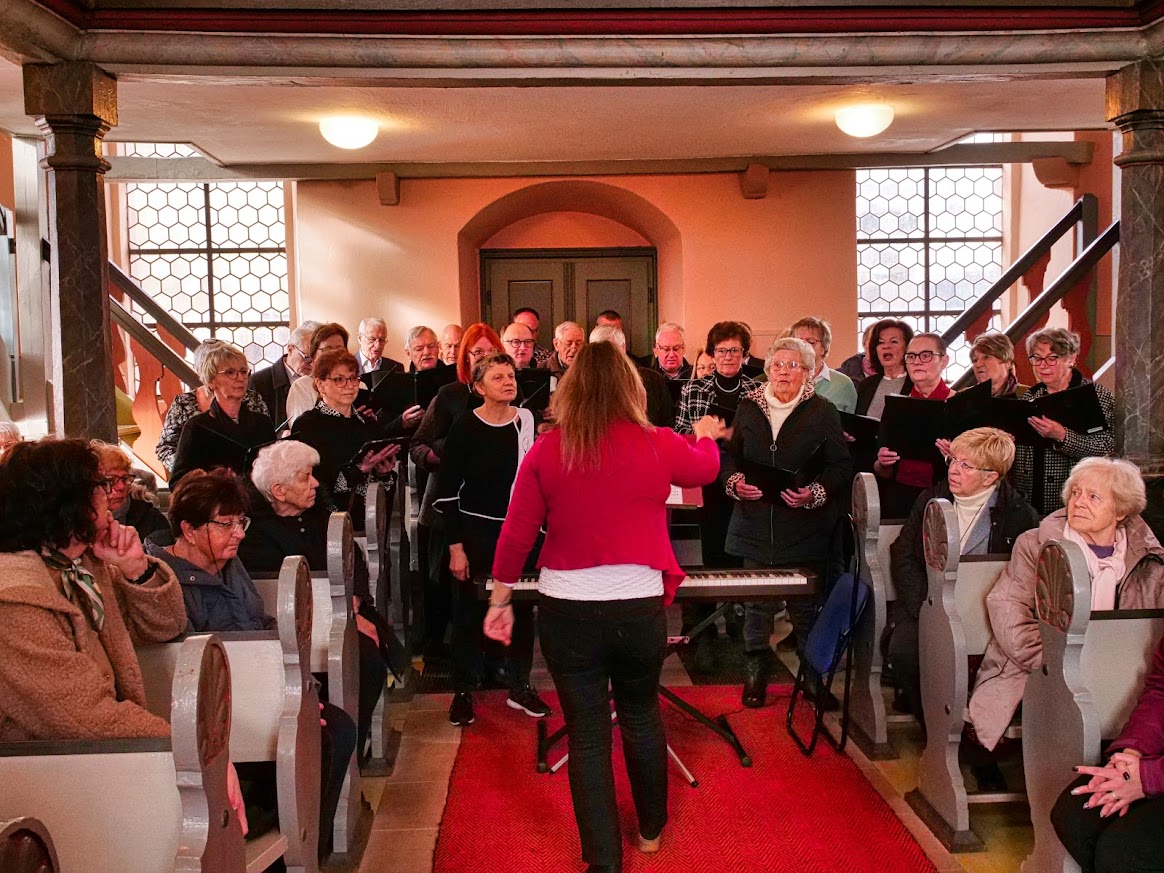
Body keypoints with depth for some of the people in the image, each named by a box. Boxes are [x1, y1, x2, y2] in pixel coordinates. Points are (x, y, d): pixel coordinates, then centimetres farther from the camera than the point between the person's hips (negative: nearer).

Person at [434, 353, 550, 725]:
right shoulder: (464, 429, -8)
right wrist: (455, 546, -9)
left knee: (521, 608, 8)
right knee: (469, 611, 6)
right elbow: (448, 490, -6)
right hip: (475, 530, -2)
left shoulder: (526, 422, 0)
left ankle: (520, 687, 24)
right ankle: (463, 691, 20)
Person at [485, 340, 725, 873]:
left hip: (567, 610, -1)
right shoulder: (658, 446, -4)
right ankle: (652, 828, 42)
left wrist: (500, 600, 10)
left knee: (587, 735, 9)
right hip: (640, 607, 1)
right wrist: (706, 434, 40)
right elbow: (707, 468, 18)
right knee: (641, 715, 24)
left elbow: (516, 535, -3)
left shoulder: (546, 451, -7)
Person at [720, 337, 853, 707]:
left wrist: (815, 493, -16)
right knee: (756, 601, 4)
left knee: (806, 605, 3)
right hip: (755, 522, 2)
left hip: (804, 527, -2)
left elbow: (841, 467, 0)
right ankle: (755, 673, 18)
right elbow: (729, 456, 13)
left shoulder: (823, 412, 2)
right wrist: (735, 482, -7)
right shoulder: (748, 408, 9)